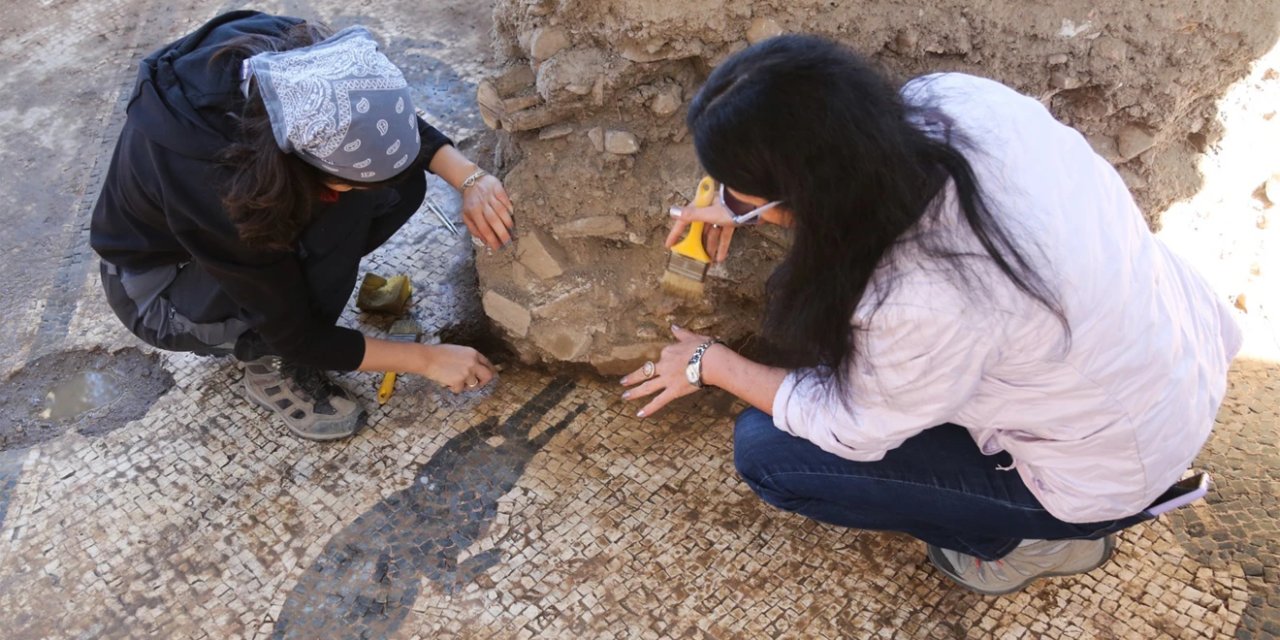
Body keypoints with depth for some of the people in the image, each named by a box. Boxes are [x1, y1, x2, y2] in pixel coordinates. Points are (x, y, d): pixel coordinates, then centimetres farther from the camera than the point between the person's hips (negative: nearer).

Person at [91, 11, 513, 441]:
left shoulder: (294, 53, -28)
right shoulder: (210, 186, -41)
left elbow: (388, 122, -7)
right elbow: (297, 336, -28)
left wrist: (469, 178, -23)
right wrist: (427, 359, -21)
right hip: (160, 281, -6)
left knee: (400, 184, -15)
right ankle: (270, 366, -8)